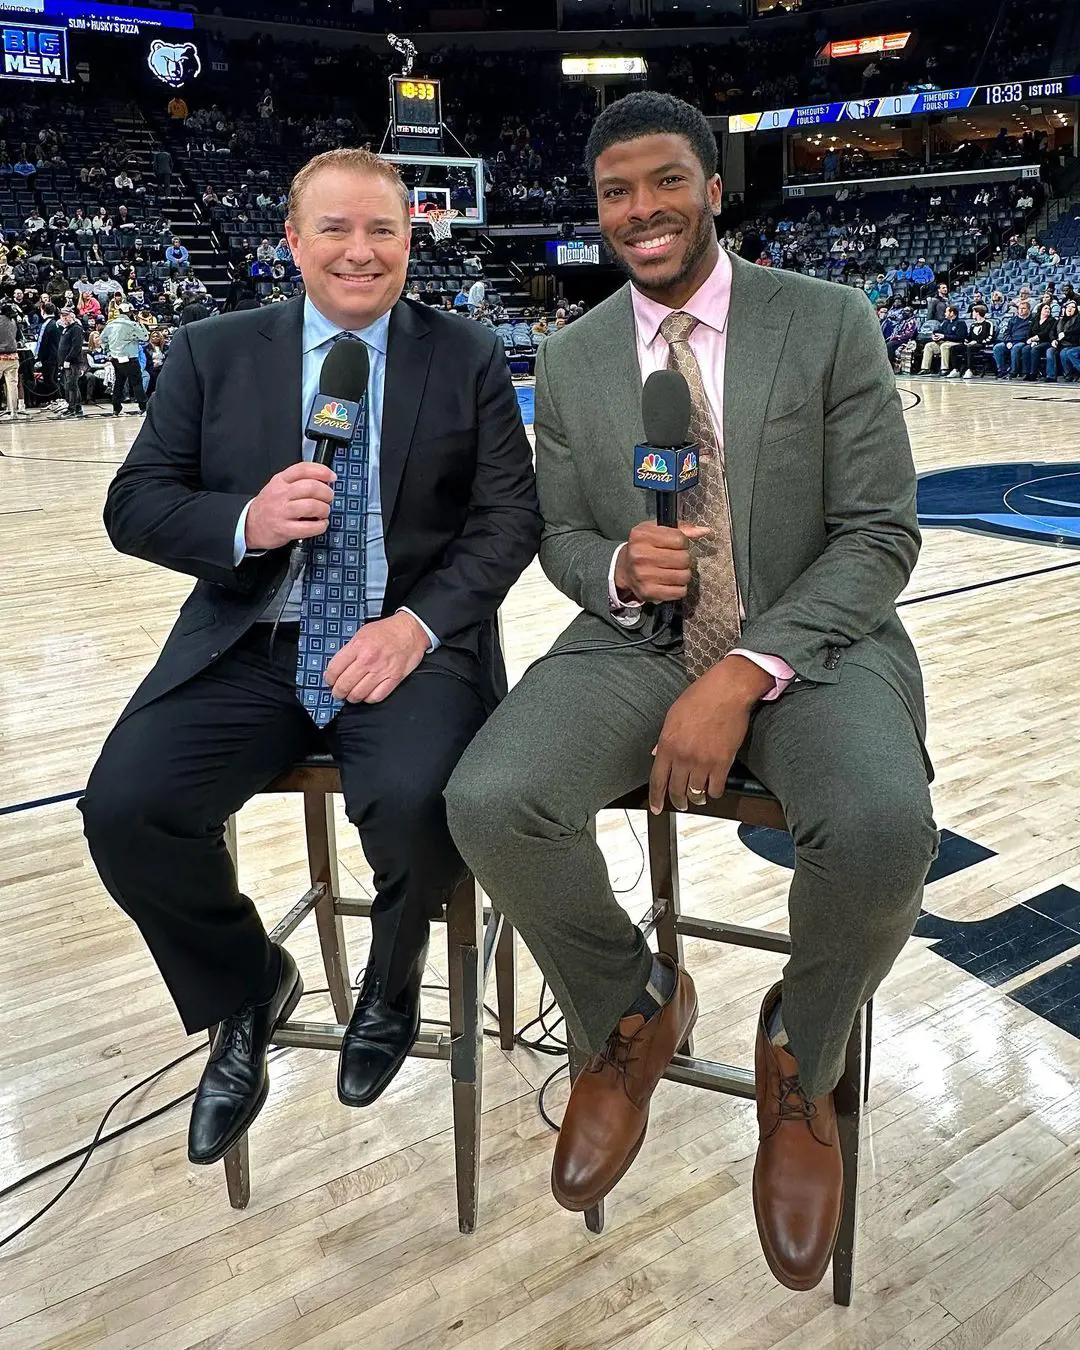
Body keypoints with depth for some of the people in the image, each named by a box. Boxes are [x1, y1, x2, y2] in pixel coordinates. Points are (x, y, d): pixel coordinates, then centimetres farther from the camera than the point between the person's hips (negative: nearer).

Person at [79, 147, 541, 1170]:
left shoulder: (469, 361, 7)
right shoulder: (213, 353, 10)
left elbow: (509, 518, 1)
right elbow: (134, 506, 7)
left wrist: (418, 623, -16)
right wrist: (245, 524, -15)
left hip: (412, 644, -1)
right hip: (248, 647, 2)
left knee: (415, 805, -30)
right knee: (122, 808, -19)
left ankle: (392, 978, 8)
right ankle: (248, 992, 13)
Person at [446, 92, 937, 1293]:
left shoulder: (830, 322, -1)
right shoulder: (570, 359, 8)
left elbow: (880, 533, -6)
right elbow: (561, 536, 13)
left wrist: (744, 675, -19)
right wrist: (616, 566, -14)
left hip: (812, 640, -2)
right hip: (634, 642, 3)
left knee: (883, 830, -33)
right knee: (488, 803, -25)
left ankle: (799, 1058, 4)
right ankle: (631, 1014, 7)